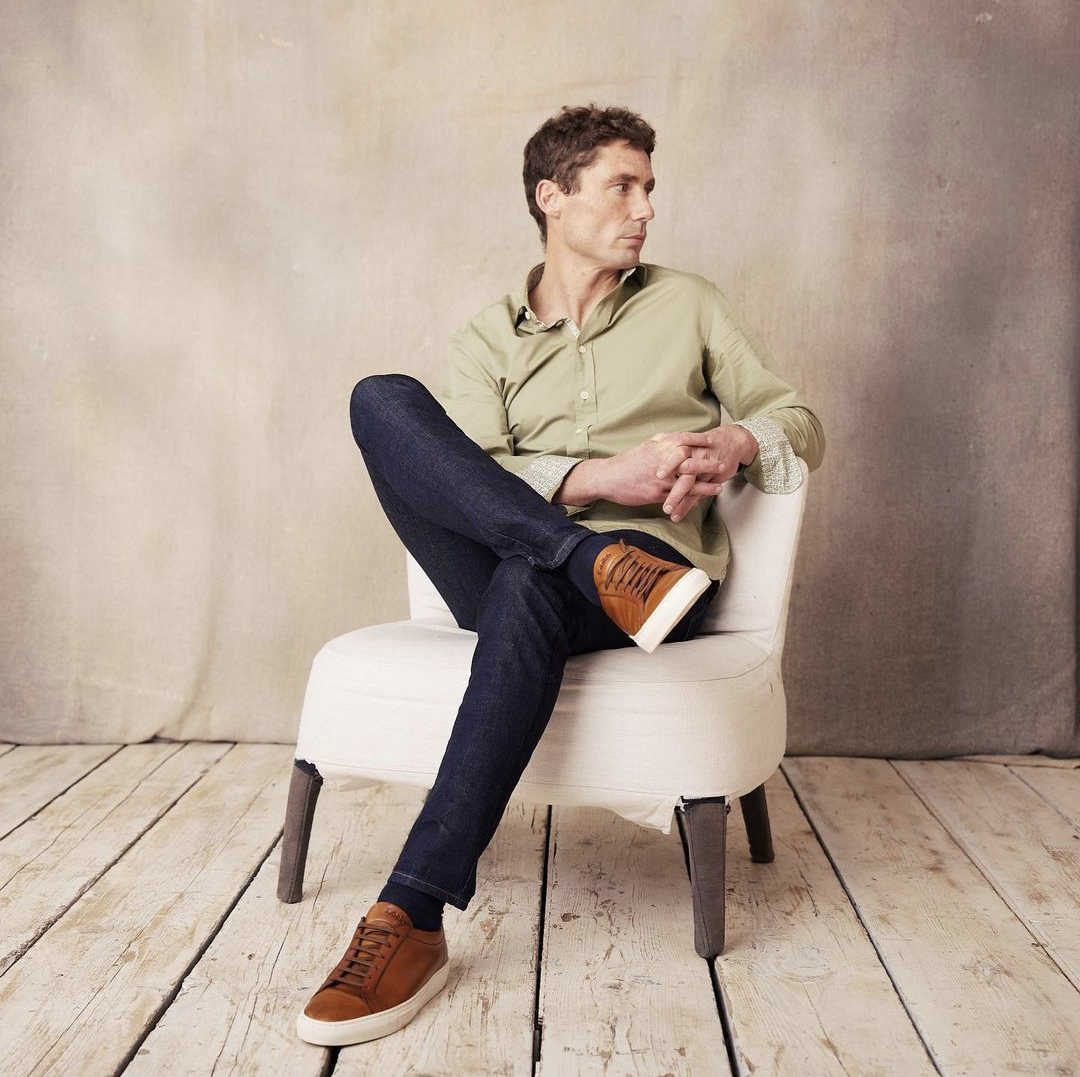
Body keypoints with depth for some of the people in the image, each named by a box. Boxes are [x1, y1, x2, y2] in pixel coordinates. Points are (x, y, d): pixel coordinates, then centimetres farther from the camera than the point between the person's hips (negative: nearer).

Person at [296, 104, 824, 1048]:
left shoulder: (688, 306, 19)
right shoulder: (490, 340, 16)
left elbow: (802, 424, 16)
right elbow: (467, 473, -1)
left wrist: (738, 443, -8)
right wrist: (605, 479, -18)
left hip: (653, 570, -1)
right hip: (504, 578, 2)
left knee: (528, 580, -38)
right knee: (383, 400, -18)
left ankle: (414, 918, -35)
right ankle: (602, 562, -33)